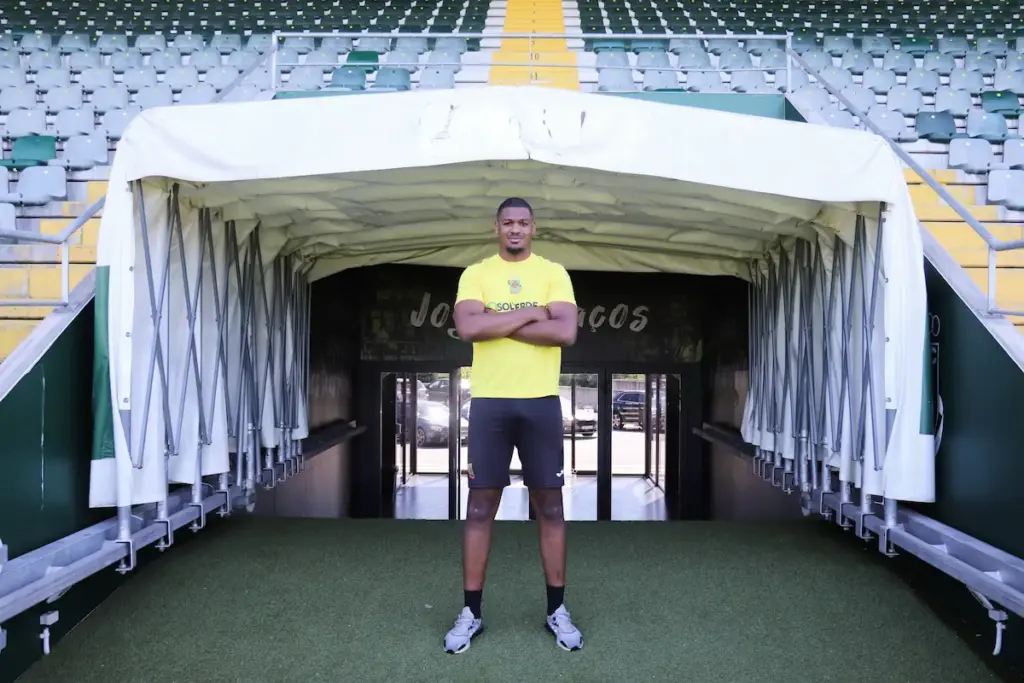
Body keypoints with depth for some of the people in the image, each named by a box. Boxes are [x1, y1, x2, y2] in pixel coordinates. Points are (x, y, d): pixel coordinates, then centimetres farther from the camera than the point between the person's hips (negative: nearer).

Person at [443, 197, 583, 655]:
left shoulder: (553, 273, 3)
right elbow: (467, 328, -14)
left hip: (541, 402, 0)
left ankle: (557, 609, 22)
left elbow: (566, 332, -12)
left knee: (550, 506, 7)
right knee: (480, 507, 5)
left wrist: (500, 324, -12)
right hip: (489, 402, 0)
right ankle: (471, 613, 17)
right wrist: (530, 314, -12)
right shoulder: (475, 274, 4)